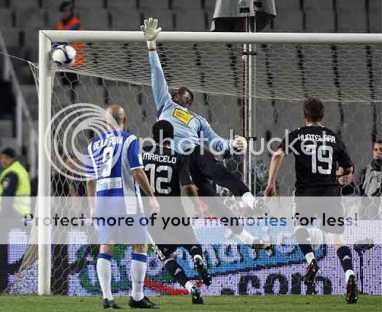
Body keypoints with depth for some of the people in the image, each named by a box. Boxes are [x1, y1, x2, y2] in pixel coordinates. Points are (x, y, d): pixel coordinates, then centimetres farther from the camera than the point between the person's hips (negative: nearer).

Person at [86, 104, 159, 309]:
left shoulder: (94, 144, 10)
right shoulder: (129, 140, -5)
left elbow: (91, 179, 13)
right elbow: (137, 172, -12)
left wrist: (93, 207, 20)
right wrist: (151, 197, -4)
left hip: (102, 199, 5)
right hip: (125, 198, -5)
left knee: (105, 247, 8)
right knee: (139, 246, 4)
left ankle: (107, 297, 2)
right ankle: (137, 297, 1)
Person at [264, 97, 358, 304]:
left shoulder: (297, 135, 4)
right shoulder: (334, 137, 12)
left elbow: (278, 155, -12)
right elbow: (348, 170, 16)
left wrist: (271, 182, -8)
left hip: (306, 192, -1)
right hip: (331, 192, 1)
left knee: (300, 224, 26)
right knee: (337, 238, -2)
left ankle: (310, 260, 4)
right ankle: (349, 275, -23)